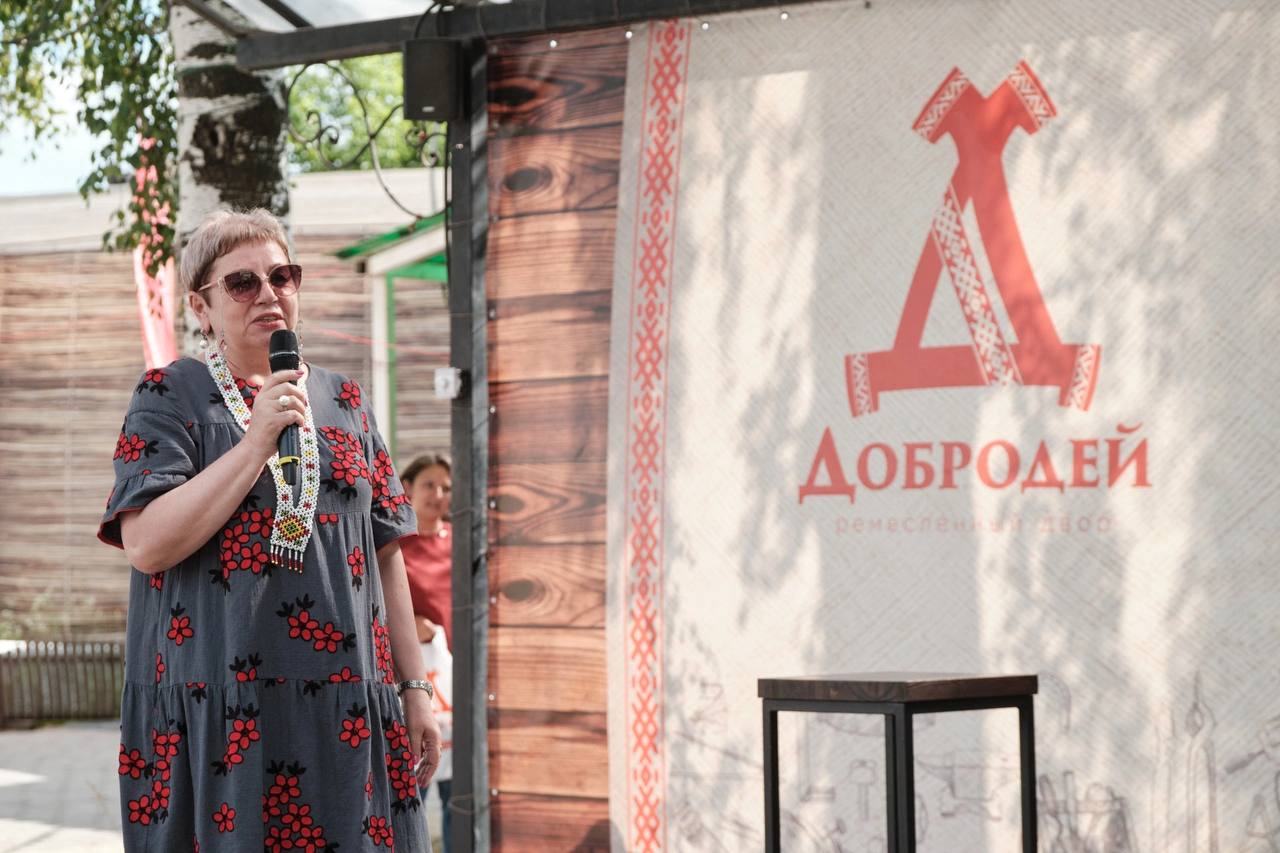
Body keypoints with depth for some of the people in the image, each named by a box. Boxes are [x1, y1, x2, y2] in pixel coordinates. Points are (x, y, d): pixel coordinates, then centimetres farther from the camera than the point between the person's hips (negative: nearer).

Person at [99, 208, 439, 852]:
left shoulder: (344, 403, 13)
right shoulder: (169, 397, 1)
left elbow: (385, 554, 15)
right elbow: (146, 545, -12)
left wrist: (414, 688, 12)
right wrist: (258, 440, -14)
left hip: (343, 707, 4)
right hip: (217, 708, -4)